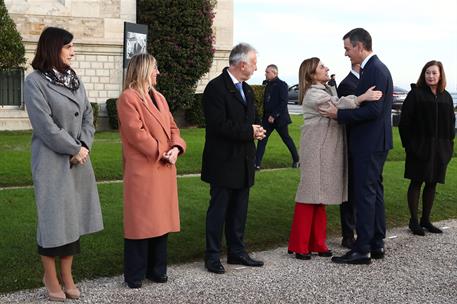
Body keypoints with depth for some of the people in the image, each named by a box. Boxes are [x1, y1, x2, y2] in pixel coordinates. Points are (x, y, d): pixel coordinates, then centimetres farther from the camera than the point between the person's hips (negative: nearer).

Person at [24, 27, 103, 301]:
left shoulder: (74, 79, 10)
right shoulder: (35, 81, -9)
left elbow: (88, 116, 8)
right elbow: (45, 125, -15)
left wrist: (84, 146, -7)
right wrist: (74, 149, -12)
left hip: (78, 159, 6)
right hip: (52, 160, -6)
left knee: (73, 216, 9)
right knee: (54, 218, 1)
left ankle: (67, 276, 21)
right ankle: (51, 277, 17)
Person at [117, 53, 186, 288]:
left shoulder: (159, 97, 18)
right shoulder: (128, 98, -9)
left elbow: (172, 127, 15)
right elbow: (136, 133, -17)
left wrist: (176, 148, -4)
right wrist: (161, 153, -14)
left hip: (164, 170, 8)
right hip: (142, 170, -8)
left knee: (161, 220, 12)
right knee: (140, 222, -2)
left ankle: (156, 269, 24)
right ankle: (134, 274, 10)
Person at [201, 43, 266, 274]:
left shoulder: (247, 90, 15)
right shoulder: (216, 88, -13)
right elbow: (219, 125, -21)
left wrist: (256, 130, -4)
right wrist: (249, 131, -17)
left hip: (243, 161, 8)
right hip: (223, 162, -8)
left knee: (239, 210, 14)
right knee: (218, 209, 1)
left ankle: (237, 252, 24)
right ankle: (213, 256, 10)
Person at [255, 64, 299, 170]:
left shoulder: (282, 85, -11)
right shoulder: (268, 85, 11)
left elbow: (283, 103, -18)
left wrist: (274, 116, -21)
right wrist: (265, 116, 8)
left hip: (279, 118, -7)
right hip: (268, 118, 7)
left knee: (286, 139, 7)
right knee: (262, 139, -2)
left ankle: (296, 160, 25)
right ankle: (257, 164, -2)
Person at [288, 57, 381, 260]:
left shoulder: (325, 90, 19)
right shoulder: (312, 94, -11)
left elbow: (337, 106, 8)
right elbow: (337, 106, -26)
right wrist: (362, 98, -34)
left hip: (327, 152, 9)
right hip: (315, 150, -9)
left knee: (320, 196, 10)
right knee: (310, 194, -5)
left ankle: (317, 243, 16)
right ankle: (299, 246, 2)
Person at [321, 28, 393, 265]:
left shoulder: (376, 70, -16)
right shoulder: (373, 68, 14)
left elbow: (373, 110, -23)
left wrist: (340, 114, -18)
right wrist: (341, 111, 10)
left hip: (370, 144, -10)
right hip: (371, 142, 10)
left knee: (364, 194, -6)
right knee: (374, 192, 14)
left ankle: (362, 250, 0)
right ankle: (376, 245, 24)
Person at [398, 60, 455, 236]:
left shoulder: (446, 97, 11)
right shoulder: (416, 94, -4)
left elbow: (451, 122, 14)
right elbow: (405, 121, -7)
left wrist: (449, 145, 6)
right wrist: (409, 144, -12)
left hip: (439, 148, 5)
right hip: (420, 147, -5)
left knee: (432, 184, 9)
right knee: (416, 183, 0)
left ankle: (426, 220, 19)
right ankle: (414, 221, 8)